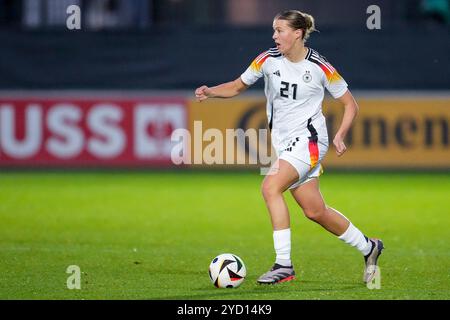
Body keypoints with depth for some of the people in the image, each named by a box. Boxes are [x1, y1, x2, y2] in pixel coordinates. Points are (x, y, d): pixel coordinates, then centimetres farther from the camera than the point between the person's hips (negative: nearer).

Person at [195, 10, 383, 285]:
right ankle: (368, 247, 31)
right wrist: (210, 92, -7)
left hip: (309, 139, -6)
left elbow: (350, 105, 0)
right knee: (315, 211, 9)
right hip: (283, 143, 6)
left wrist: (340, 136, -14)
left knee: (270, 186, -25)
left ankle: (284, 265, -23)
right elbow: (237, 86, 12)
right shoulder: (268, 60, 0)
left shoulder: (319, 67, -10)